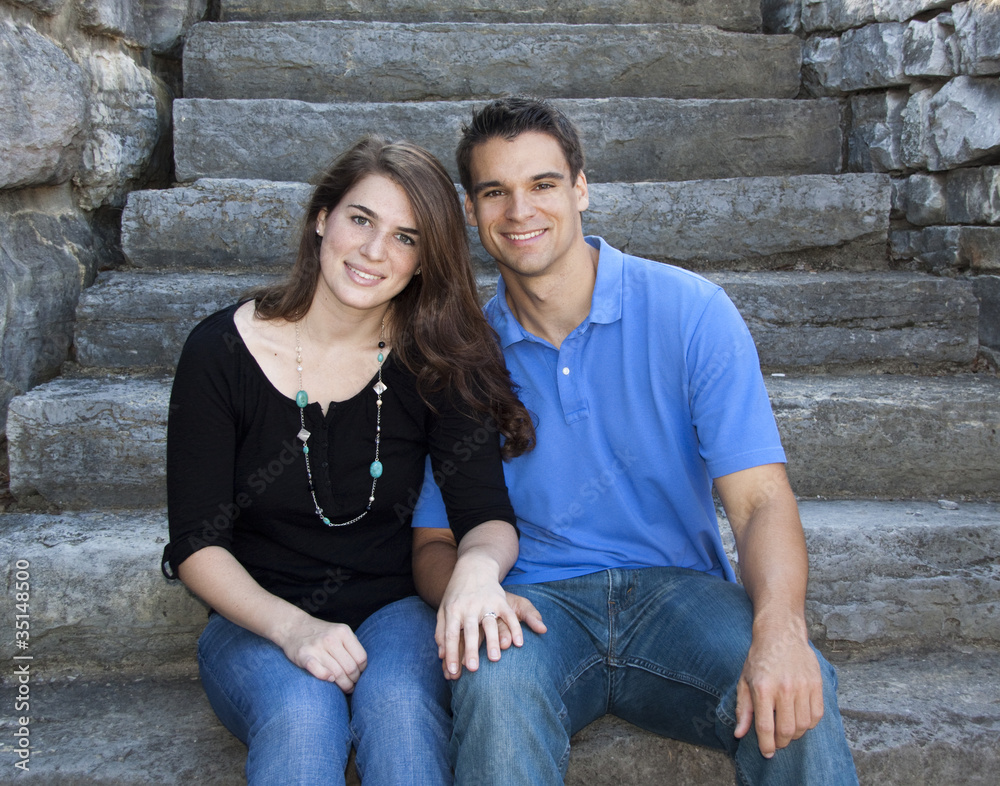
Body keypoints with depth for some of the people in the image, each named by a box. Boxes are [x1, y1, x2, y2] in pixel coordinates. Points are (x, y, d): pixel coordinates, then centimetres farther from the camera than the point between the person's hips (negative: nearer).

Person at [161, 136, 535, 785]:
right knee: (303, 714, -32)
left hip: (395, 611, 1)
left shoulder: (436, 363, -4)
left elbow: (489, 516, -9)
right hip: (258, 619, 0)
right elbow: (197, 543, -7)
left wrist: (479, 565, -34)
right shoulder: (222, 351, -7)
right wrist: (293, 627, -23)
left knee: (398, 702, -31)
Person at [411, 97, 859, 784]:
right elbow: (434, 537, 5)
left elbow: (761, 500, -9)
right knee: (496, 687, -34)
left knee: (795, 695, -29)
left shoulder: (690, 310, -2)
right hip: (538, 601, 0)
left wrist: (780, 629, -29)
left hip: (678, 588, 0)